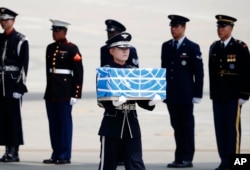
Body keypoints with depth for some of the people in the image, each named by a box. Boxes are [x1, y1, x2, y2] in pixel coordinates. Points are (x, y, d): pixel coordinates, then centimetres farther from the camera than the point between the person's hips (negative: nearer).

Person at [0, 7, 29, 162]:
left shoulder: (21, 40, -3)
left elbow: (24, 65, -8)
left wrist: (20, 86, -13)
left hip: (14, 84, -6)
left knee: (14, 117, -5)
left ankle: (14, 151, -3)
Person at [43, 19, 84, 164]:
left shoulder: (72, 49, -7)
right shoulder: (50, 48, 13)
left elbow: (79, 73, -8)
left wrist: (76, 94, -12)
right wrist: (50, 86, 17)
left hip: (65, 91, -6)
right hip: (51, 91, 6)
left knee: (65, 122, -2)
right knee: (53, 123, 7)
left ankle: (65, 155, 1)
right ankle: (56, 154, 13)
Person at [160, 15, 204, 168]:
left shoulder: (192, 47, -4)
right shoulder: (166, 46, 12)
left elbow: (199, 73, -4)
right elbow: (164, 68, 15)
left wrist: (197, 95, -8)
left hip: (185, 95, -5)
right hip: (170, 95, 5)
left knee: (187, 126, -1)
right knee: (176, 126, 7)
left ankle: (187, 159, 2)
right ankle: (179, 158, 11)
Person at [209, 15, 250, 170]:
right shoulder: (214, 47, 12)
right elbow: (212, 71, 14)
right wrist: (213, 92, 11)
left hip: (233, 96, -6)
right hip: (218, 96, 6)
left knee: (233, 128, -4)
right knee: (220, 128, 5)